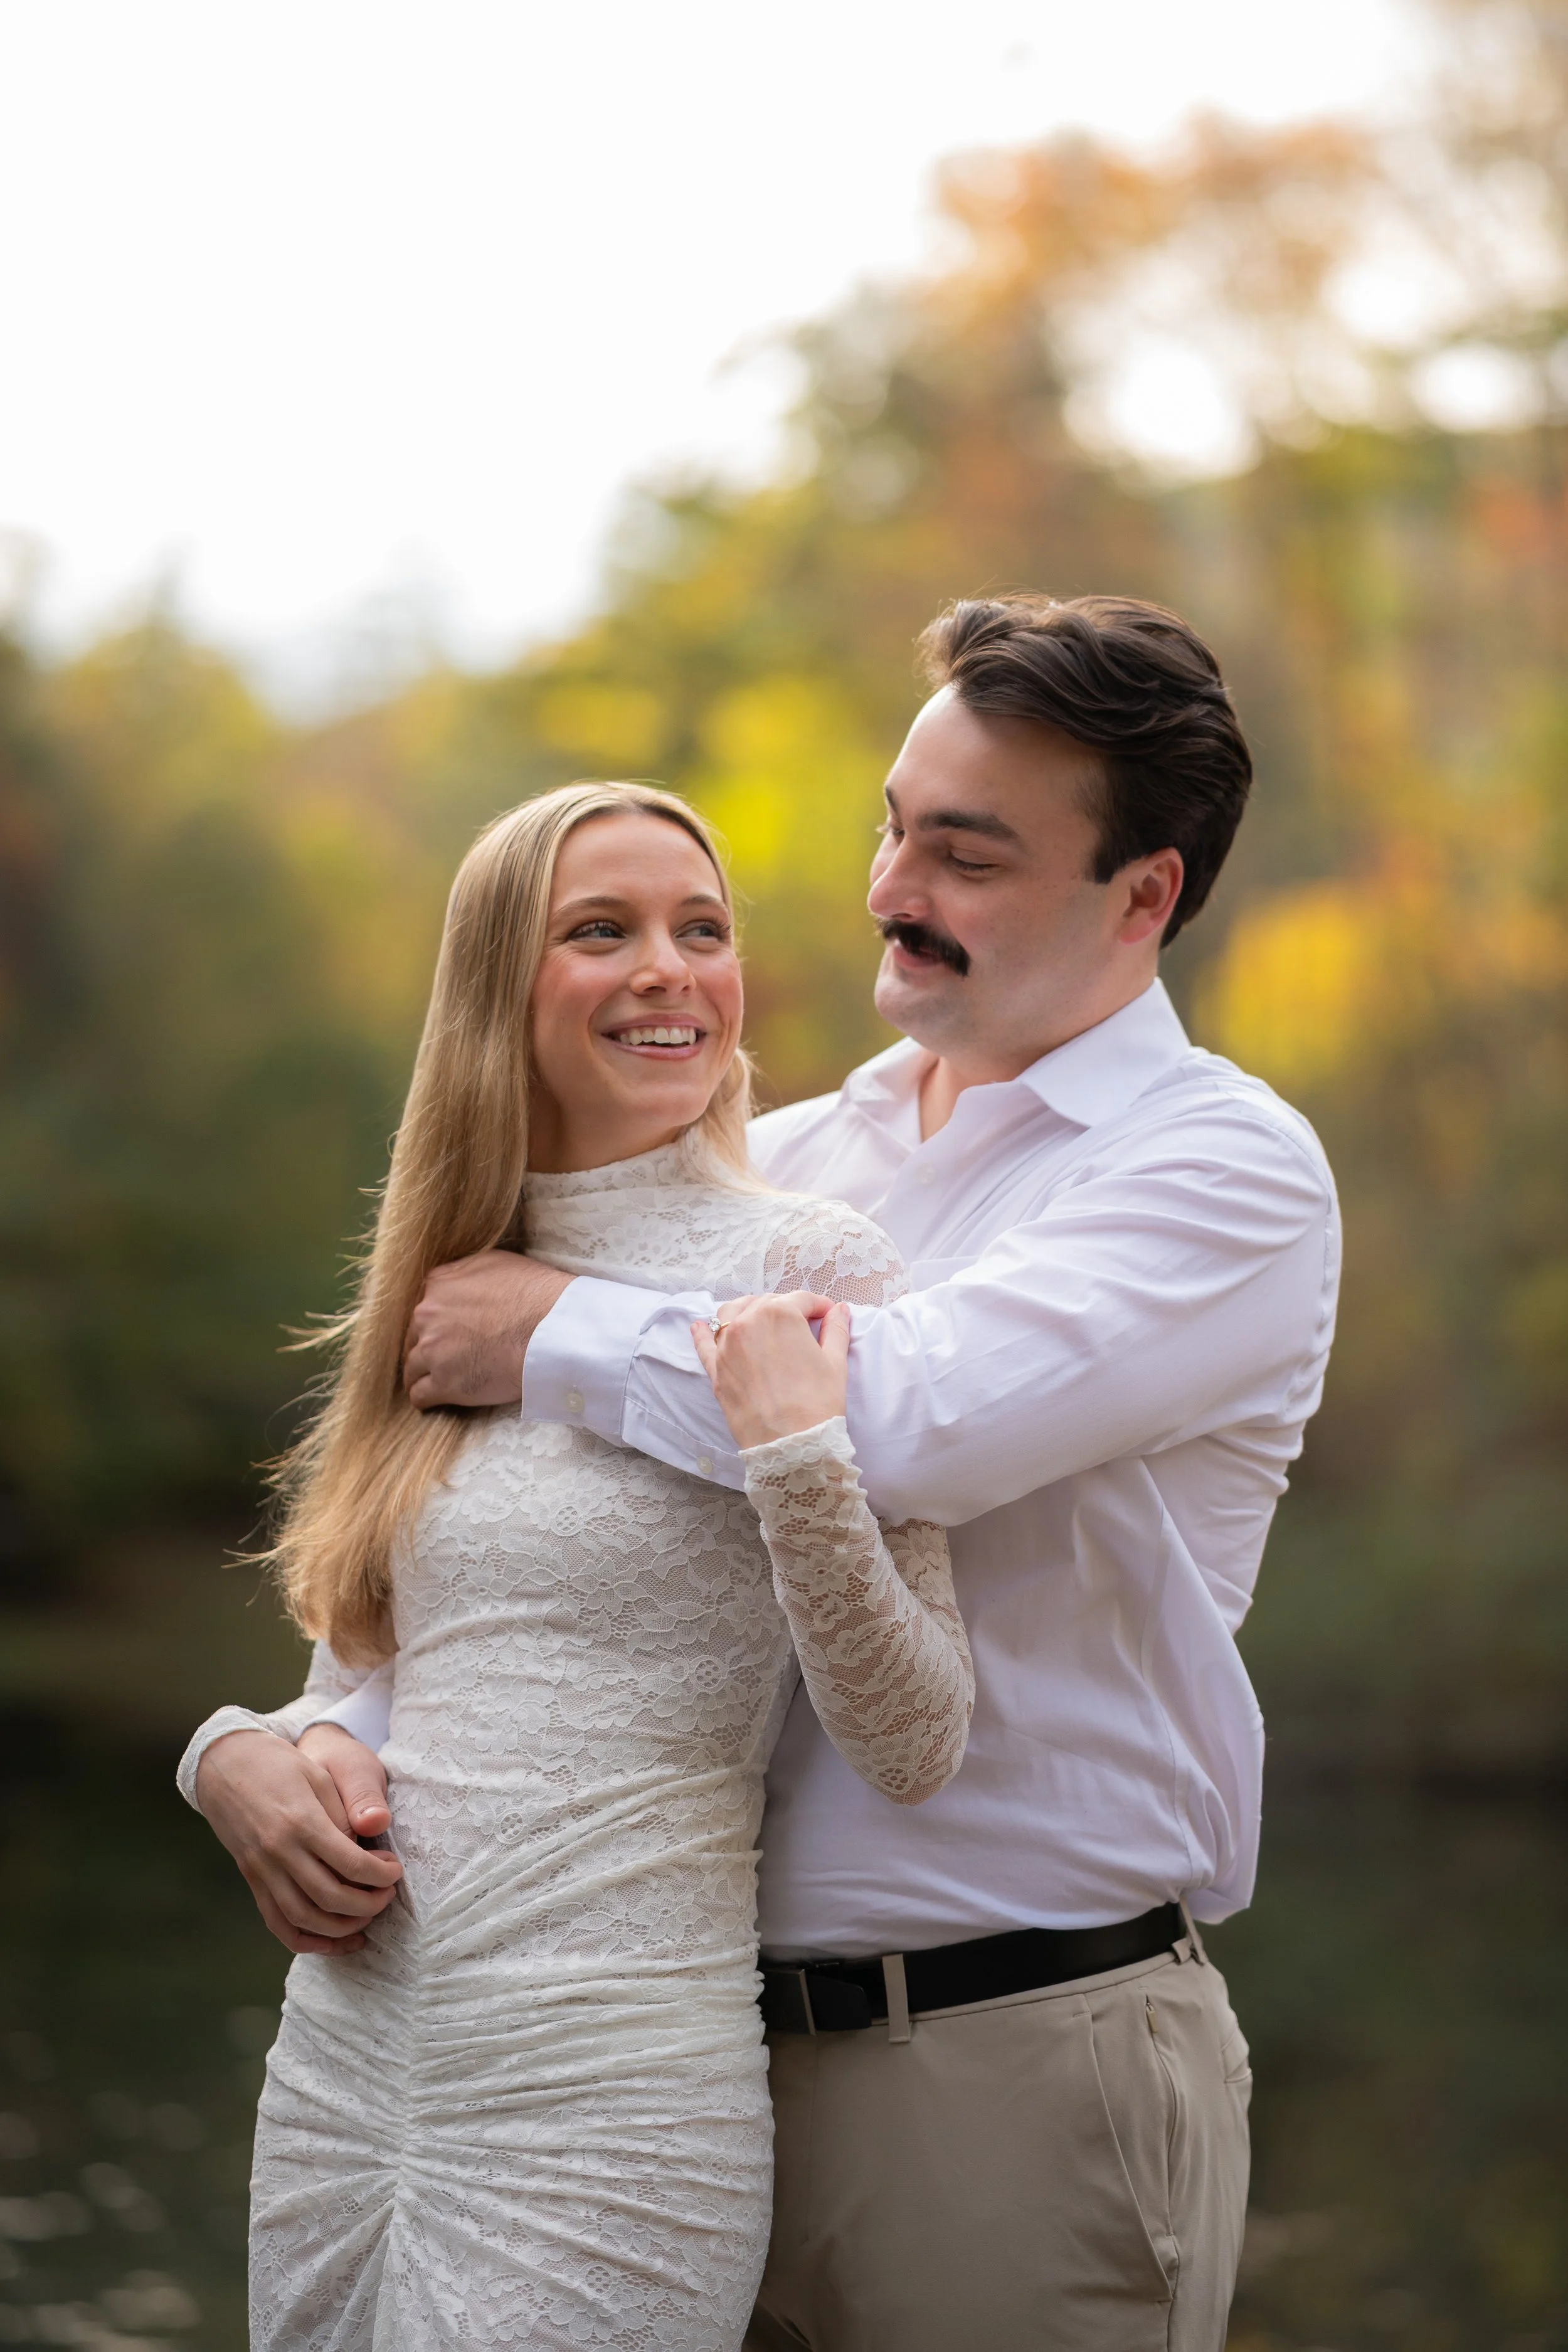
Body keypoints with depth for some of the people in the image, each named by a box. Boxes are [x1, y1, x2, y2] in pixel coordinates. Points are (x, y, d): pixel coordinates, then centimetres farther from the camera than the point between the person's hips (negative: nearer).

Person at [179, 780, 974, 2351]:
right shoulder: (439, 1292, 10)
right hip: (337, 2079, 6)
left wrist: (793, 1462, -24)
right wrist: (236, 1758, -2)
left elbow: (914, 1751, -11)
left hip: (600, 2106, -6)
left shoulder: (804, 1268, -7)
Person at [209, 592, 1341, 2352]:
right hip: (713, 2046, 6)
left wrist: (559, 1336, -12)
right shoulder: (776, 1164, 12)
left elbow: (918, 1425, -25)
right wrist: (305, 1734, -3)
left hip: (1016, 2059, -6)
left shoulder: (1227, 1173, -8)